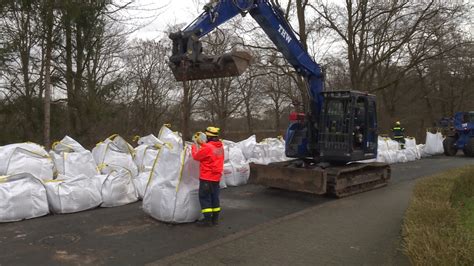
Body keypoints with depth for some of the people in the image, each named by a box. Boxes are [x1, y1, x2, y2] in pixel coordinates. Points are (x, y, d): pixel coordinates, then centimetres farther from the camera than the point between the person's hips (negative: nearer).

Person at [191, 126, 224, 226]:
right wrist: (202, 143, 19)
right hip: (216, 177, 8)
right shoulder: (220, 146, 3)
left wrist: (194, 147, 9)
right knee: (214, 197, 15)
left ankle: (207, 219, 1)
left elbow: (196, 156, -8)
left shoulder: (207, 148, -21)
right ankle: (215, 218, 21)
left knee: (204, 197, 1)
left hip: (206, 177, -8)